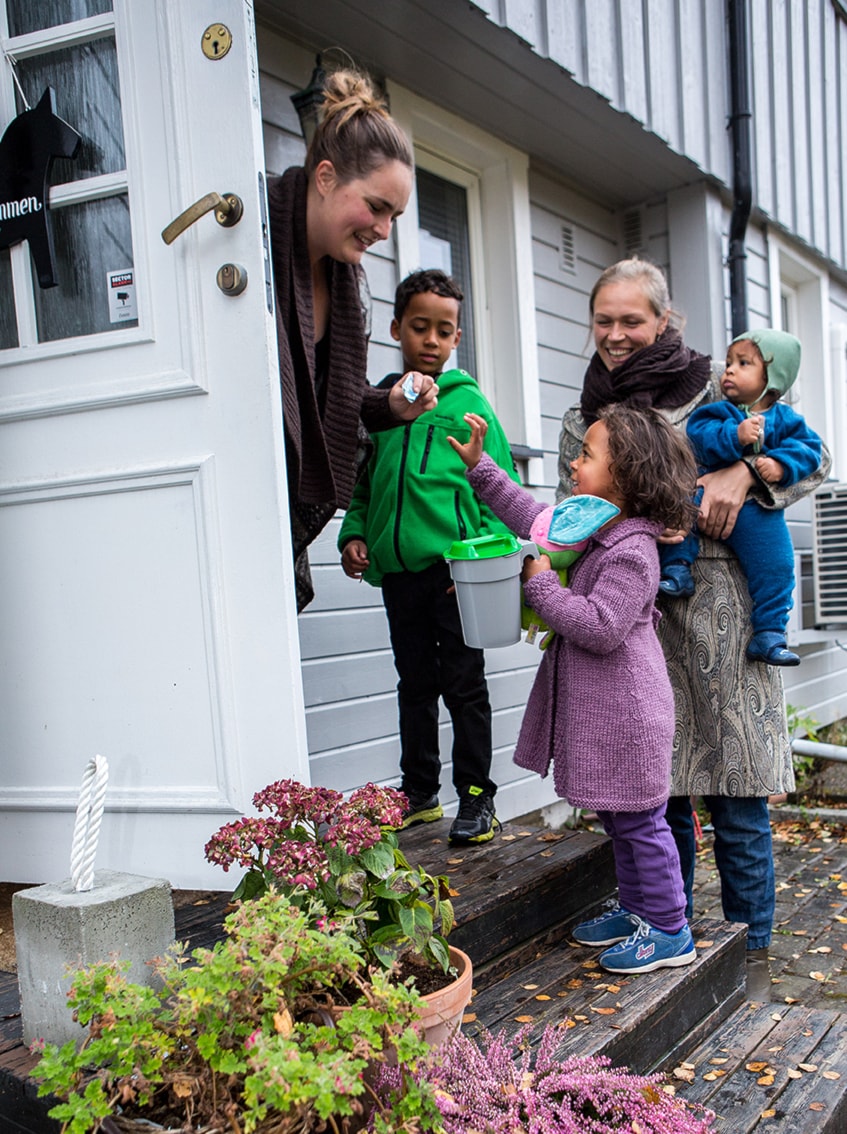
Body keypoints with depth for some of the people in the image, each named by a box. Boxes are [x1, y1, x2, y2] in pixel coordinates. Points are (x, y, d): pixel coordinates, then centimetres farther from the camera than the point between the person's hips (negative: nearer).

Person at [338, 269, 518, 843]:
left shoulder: (467, 401, 0)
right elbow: (361, 483, 17)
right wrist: (353, 534, 1)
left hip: (454, 568, -4)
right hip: (397, 568, 4)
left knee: (464, 684, 3)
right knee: (415, 682, 15)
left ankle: (477, 796, 15)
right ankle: (420, 792, 27)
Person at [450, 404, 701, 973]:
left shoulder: (631, 553, -21)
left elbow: (600, 628, -27)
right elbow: (532, 514, 23)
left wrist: (543, 584, -20)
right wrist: (480, 466, 21)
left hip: (627, 714, -10)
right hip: (595, 710, 10)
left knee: (640, 821, 2)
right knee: (618, 820, 20)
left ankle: (670, 931, 16)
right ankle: (636, 908, 34)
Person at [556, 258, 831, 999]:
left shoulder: (714, 391, 2)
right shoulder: (583, 421, 14)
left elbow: (813, 456, 2)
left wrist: (742, 473, -15)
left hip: (720, 612, -3)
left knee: (735, 796, 3)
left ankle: (751, 952, 19)